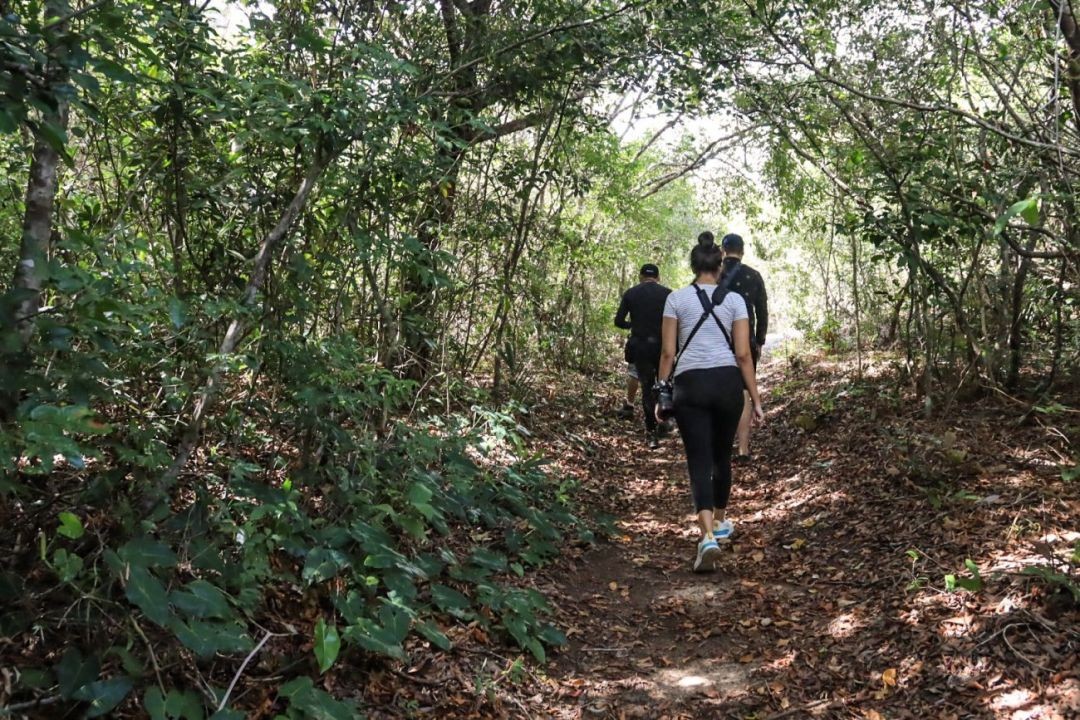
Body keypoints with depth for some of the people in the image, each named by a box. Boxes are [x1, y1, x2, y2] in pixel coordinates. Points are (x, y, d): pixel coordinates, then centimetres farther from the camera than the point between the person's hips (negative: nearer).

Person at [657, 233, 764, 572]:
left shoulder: (676, 298, 1)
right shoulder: (734, 300, 3)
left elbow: (667, 352, -1)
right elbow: (743, 355, -1)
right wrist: (756, 398, 4)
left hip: (690, 383, -2)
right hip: (727, 382, 2)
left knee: (699, 462, -2)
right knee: (721, 456, 21)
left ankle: (708, 536, -21)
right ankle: (720, 521, 40)